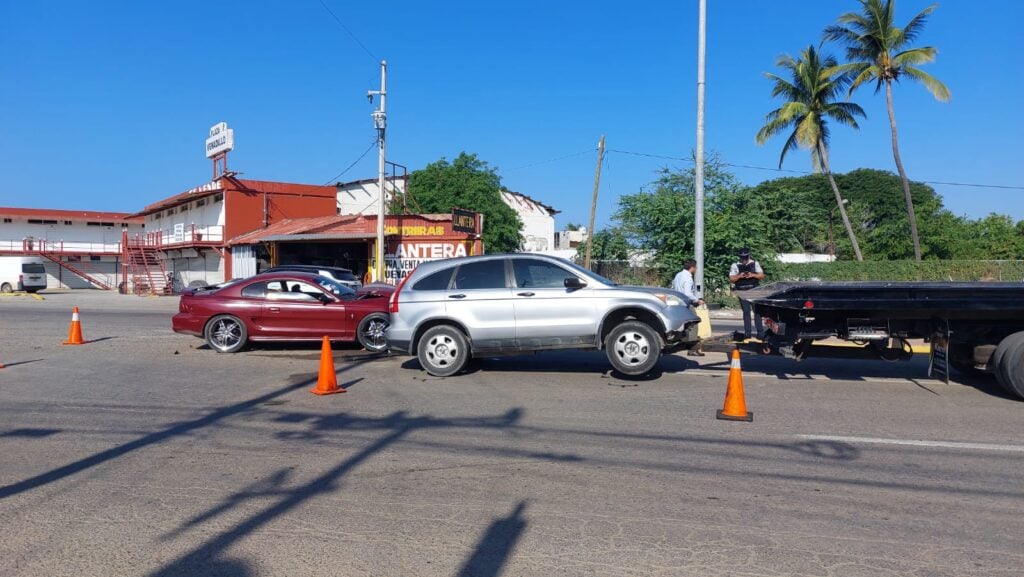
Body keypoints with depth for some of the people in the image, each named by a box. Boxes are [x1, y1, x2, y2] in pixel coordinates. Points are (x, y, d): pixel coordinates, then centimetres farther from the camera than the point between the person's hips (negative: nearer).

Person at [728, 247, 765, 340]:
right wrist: (739, 276, -15)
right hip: (742, 292, 0)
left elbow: (762, 275, 6)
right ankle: (747, 333, 6)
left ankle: (760, 332, 2)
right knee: (746, 311, 1)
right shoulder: (735, 265, 5)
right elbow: (731, 279, 3)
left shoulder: (754, 263, 8)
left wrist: (753, 275, -12)